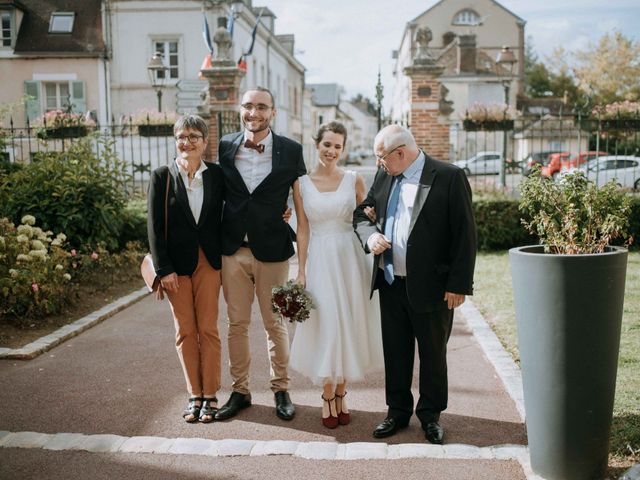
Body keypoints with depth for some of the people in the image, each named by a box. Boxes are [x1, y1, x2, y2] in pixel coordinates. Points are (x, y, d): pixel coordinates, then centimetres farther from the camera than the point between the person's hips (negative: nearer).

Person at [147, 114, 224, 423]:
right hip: (176, 264, 0)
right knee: (185, 331, 7)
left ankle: (210, 395, 15)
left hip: (209, 261, 1)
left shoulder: (217, 175, 2)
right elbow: (154, 227, -4)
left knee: (208, 328, 4)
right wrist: (164, 270, -8)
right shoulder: (161, 177, -2)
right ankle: (195, 395, 18)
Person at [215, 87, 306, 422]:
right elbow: (221, 192, 9)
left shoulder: (291, 150, -3)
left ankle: (281, 390, 26)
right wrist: (220, 238, 5)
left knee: (275, 324, 10)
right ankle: (239, 391, 25)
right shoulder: (225, 147, 3)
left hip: (272, 250, -2)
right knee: (236, 324, 11)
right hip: (233, 249, 2)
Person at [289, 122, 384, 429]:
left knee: (348, 324, 7)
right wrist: (301, 271, 0)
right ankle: (328, 398, 16)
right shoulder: (301, 183, 1)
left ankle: (341, 394, 22)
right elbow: (303, 229, 2)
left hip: (349, 258, 1)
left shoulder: (354, 180, 2)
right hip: (320, 260, -1)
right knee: (324, 325, 2)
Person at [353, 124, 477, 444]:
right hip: (390, 283, 5)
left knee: (433, 354, 11)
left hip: (431, 286, -5)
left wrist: (458, 284, -13)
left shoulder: (449, 177, -11)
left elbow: (465, 234, -11)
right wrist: (370, 235, -7)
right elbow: (361, 213, 16)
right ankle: (398, 411, 31)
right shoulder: (384, 177, 6)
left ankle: (430, 415, 28)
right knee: (395, 352, 14)